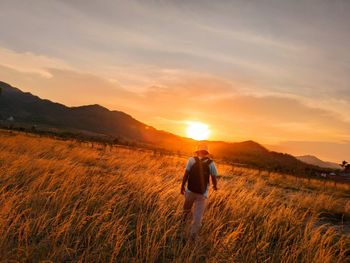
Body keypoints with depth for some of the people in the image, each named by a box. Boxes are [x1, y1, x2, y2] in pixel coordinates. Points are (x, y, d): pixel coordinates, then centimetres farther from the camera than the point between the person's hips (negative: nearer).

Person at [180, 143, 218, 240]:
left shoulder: (192, 160, -8)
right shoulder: (211, 163, -6)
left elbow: (186, 174, -10)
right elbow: (214, 178, -2)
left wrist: (182, 185, 2)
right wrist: (215, 186, 18)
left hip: (190, 190, 1)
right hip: (203, 193, -1)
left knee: (187, 206, 28)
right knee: (198, 215, 8)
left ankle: (184, 217, 55)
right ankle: (193, 235, 12)